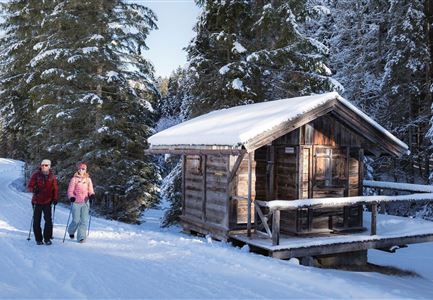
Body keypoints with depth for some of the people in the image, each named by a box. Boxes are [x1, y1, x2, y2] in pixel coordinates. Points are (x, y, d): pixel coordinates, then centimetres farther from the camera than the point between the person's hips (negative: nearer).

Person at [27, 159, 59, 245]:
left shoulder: (52, 176, 4)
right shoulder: (36, 175, 0)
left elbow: (55, 189, 9)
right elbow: (29, 186, -1)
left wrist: (55, 198, -1)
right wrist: (34, 189, -22)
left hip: (47, 202, 0)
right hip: (37, 201, 0)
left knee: (48, 220, -3)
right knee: (36, 221, 5)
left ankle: (47, 238, 9)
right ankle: (38, 239, 16)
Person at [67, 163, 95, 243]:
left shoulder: (88, 179, 10)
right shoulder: (74, 179, 0)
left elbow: (90, 190, 12)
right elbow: (70, 190, -1)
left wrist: (92, 195, -9)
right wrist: (71, 197, -20)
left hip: (85, 202, 3)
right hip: (76, 202, -2)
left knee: (84, 220, -5)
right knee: (76, 220, -1)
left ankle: (81, 237, 1)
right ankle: (71, 231, 30)